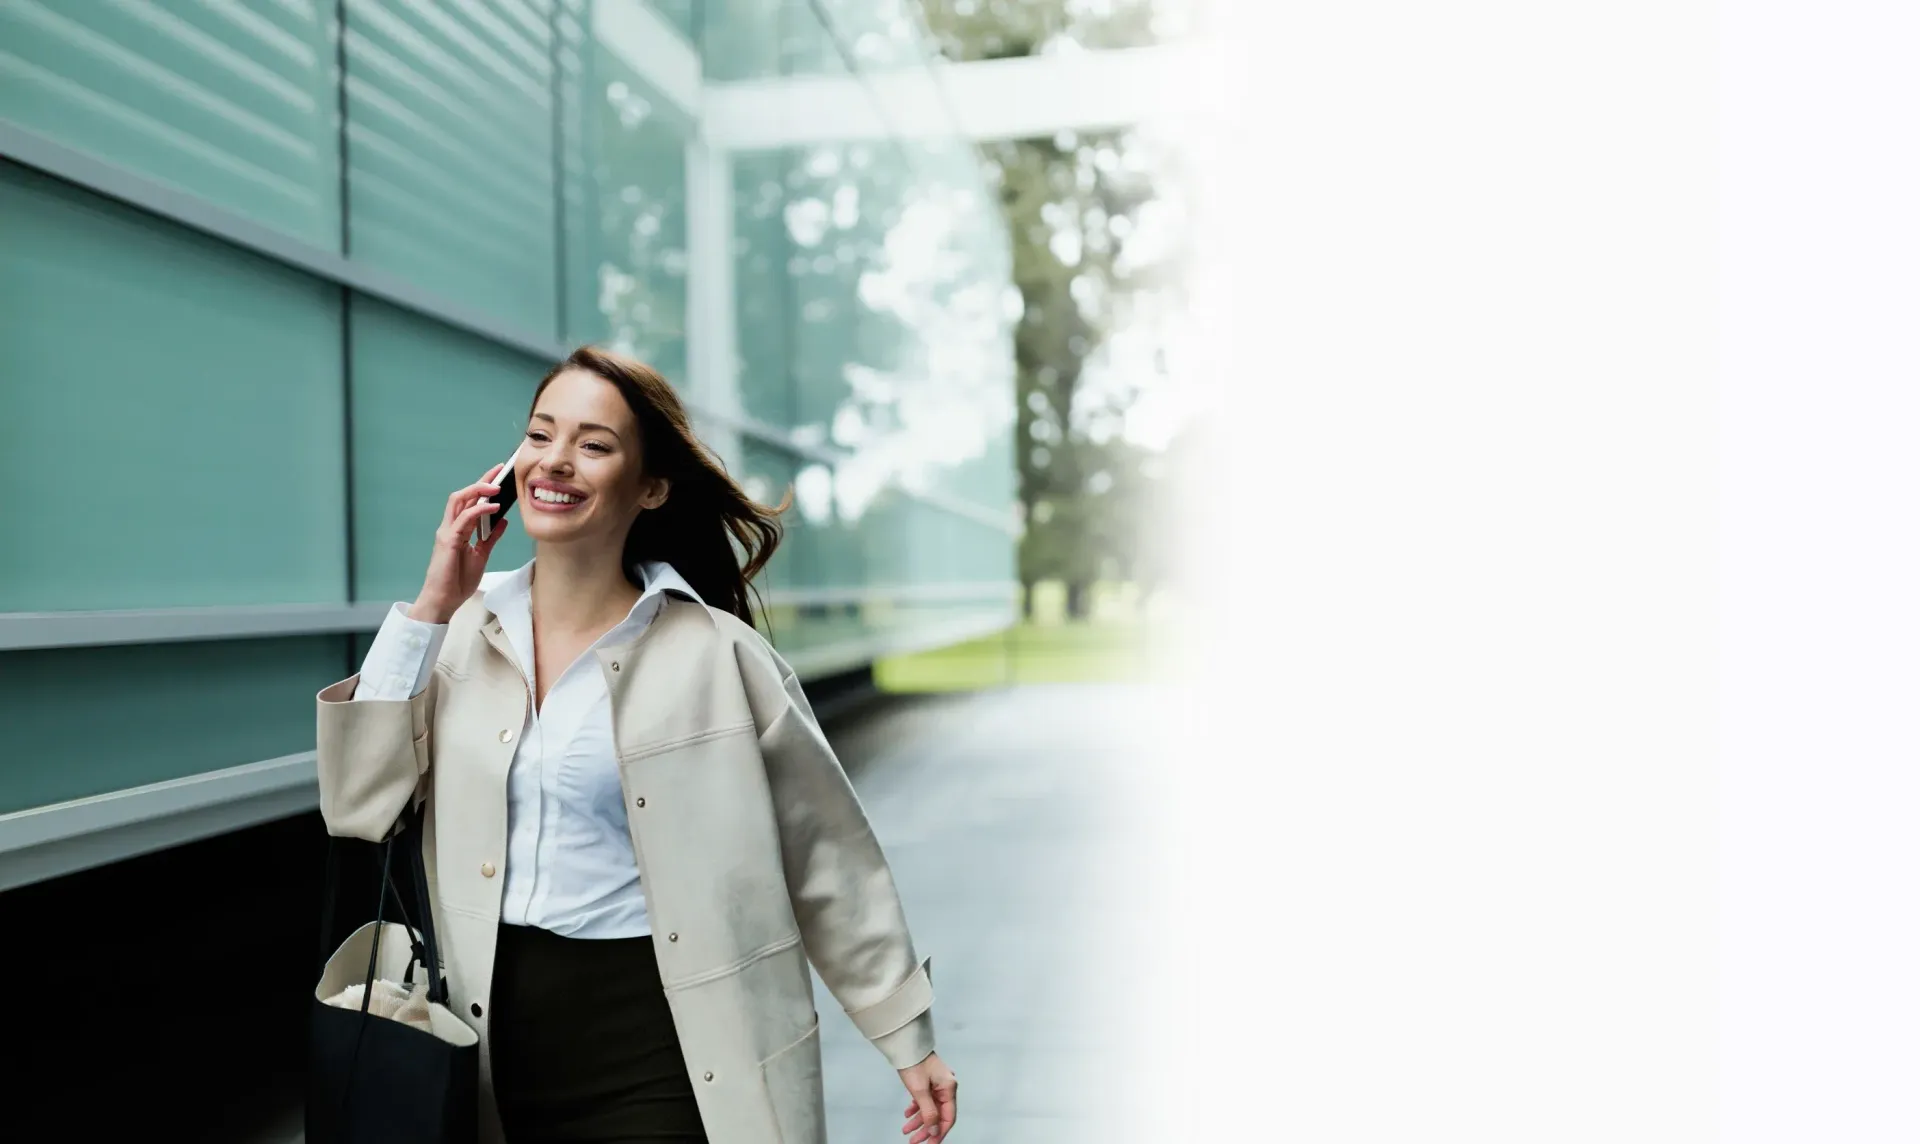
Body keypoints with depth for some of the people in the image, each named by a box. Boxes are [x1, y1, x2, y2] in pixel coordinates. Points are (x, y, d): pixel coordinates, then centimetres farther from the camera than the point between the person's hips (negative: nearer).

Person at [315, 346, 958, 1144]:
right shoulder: (465, 631, 1)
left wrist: (909, 1035, -2)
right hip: (502, 1034, 4)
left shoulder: (714, 657, -11)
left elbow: (827, 856, -6)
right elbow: (355, 806, -5)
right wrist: (430, 608, -9)